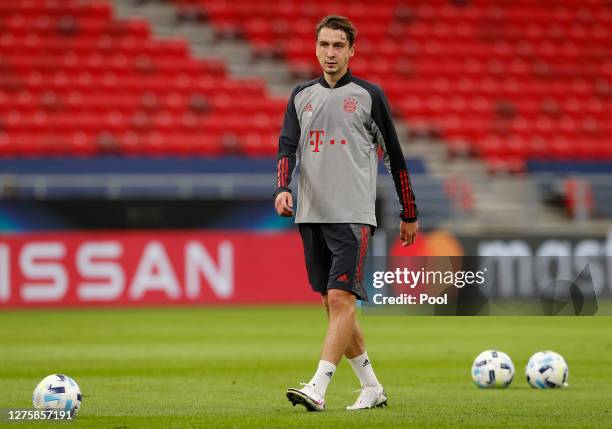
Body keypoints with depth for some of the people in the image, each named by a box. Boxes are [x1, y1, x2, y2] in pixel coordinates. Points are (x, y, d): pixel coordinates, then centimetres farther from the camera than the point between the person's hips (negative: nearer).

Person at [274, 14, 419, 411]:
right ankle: (372, 387, 18)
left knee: (341, 297, -16)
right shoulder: (302, 96, 13)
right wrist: (283, 188, -15)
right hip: (311, 215, 5)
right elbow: (288, 146, 5)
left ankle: (318, 387, -22)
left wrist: (409, 214, 8)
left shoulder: (369, 95, 2)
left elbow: (394, 155, 6)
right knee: (332, 303, 7)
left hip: (352, 215, -5)